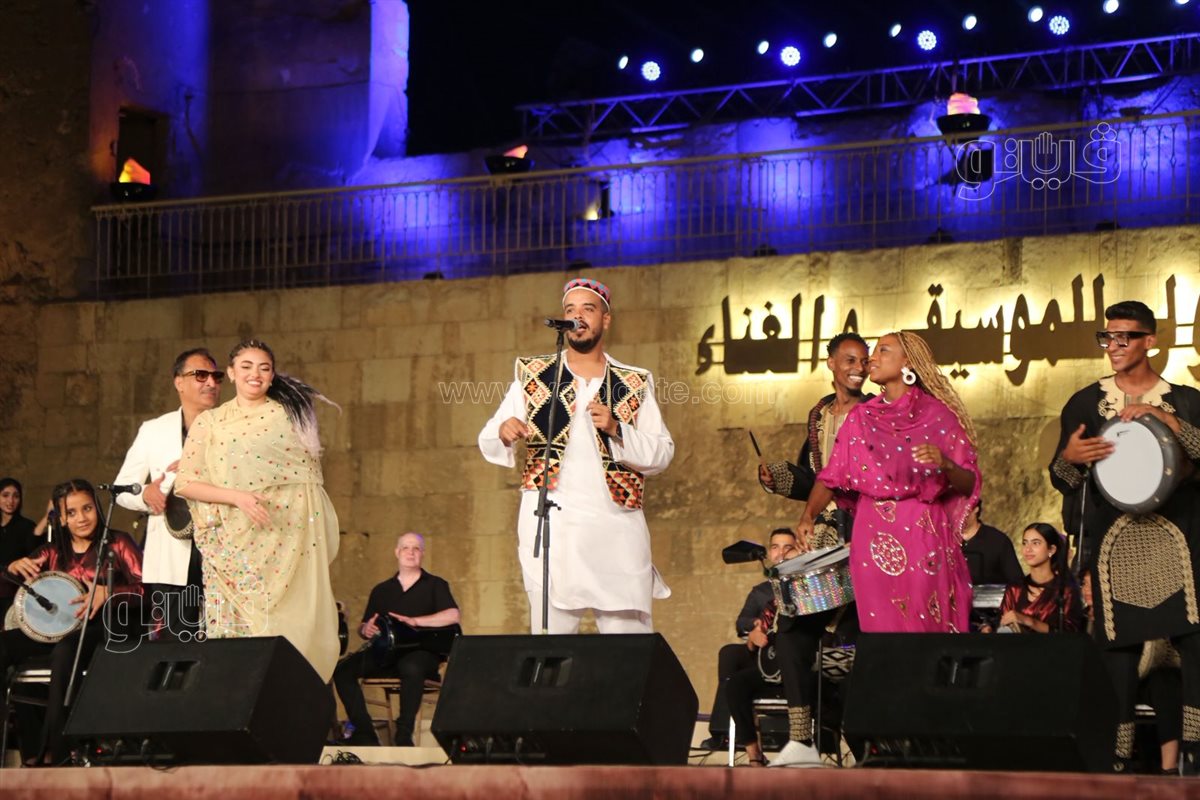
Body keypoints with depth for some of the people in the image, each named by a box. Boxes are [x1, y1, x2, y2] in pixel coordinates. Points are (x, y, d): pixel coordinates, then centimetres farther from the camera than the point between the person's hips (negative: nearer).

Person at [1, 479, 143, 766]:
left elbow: (146, 586, -8)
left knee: (65, 650, -38)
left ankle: (51, 749, -34)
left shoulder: (117, 544, 4)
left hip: (103, 629, -5)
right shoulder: (53, 552, 16)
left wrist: (107, 593, -23)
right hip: (58, 629, 5)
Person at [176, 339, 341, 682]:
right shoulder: (208, 423, 8)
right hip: (234, 546, 0)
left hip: (288, 542, 0)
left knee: (288, 626, -6)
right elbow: (185, 483, 1)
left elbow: (311, 475, 11)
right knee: (237, 633, -5)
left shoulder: (291, 414, 9)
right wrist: (237, 496, -13)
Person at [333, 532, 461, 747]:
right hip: (384, 652, 4)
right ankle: (364, 732, -21)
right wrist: (366, 630, -6)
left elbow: (454, 616, -8)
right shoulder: (381, 590, 22)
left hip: (421, 651, -4)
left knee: (412, 667, -41)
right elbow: (363, 627, 21)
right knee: (343, 669, -20)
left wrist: (415, 621, -18)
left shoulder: (434, 585, 10)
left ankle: (404, 735, -34)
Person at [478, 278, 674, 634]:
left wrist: (617, 430, -12)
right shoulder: (533, 375, 12)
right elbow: (488, 443, 7)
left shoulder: (634, 384, 11)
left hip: (616, 527, 0)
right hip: (551, 525, 0)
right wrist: (503, 432, -16)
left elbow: (662, 454, 4)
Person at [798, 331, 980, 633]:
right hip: (875, 537, 2)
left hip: (923, 537, -2)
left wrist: (945, 463, -21)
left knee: (926, 623, -6)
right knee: (882, 624, 2)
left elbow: (968, 484, -2)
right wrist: (808, 516, -8)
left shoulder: (938, 416, 0)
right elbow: (831, 475, 6)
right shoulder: (860, 418, 9)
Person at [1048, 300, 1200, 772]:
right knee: (1119, 648, -2)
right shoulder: (1085, 404, 11)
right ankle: (1119, 758, 3)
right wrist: (1070, 458, -11)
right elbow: (1061, 479, 11)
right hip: (1113, 543, 0)